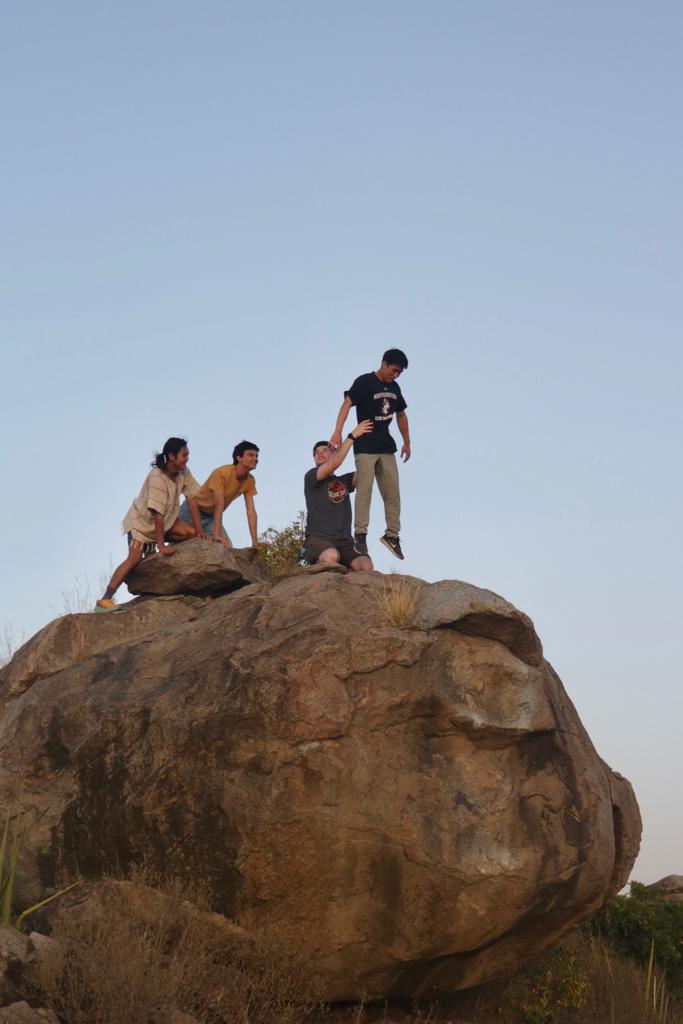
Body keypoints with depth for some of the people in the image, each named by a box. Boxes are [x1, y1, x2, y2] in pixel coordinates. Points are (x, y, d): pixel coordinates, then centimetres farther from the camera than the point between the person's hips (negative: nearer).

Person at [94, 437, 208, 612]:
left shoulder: (183, 472, -10)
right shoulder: (157, 478, -31)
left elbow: (191, 499, -8)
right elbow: (158, 513, -32)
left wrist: (199, 530, -13)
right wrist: (161, 545, -33)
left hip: (166, 520, 7)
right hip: (141, 520, -7)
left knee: (190, 533, -13)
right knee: (134, 558, -22)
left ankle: (151, 548, 7)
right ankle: (104, 600, -23)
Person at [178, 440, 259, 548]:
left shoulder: (250, 481, -11)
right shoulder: (222, 473, -30)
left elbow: (251, 512, -14)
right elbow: (219, 505, -37)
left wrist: (255, 543, -22)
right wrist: (217, 534, -43)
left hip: (211, 516, 6)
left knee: (227, 547, -11)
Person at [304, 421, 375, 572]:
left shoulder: (344, 481, 25)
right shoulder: (311, 477, 8)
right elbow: (334, 463, -8)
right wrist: (352, 435, -4)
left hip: (344, 541, 4)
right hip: (317, 538, -4)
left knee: (366, 566, -26)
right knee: (331, 556, -40)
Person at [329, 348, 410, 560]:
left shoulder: (394, 388, 11)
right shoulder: (364, 382, -9)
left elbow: (401, 415, 23)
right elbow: (346, 404, -19)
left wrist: (407, 442, 22)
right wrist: (337, 432, -31)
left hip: (386, 447, 6)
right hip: (365, 447, -6)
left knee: (393, 492, 5)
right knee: (364, 489, -10)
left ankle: (392, 534, 13)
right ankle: (360, 534, -6)